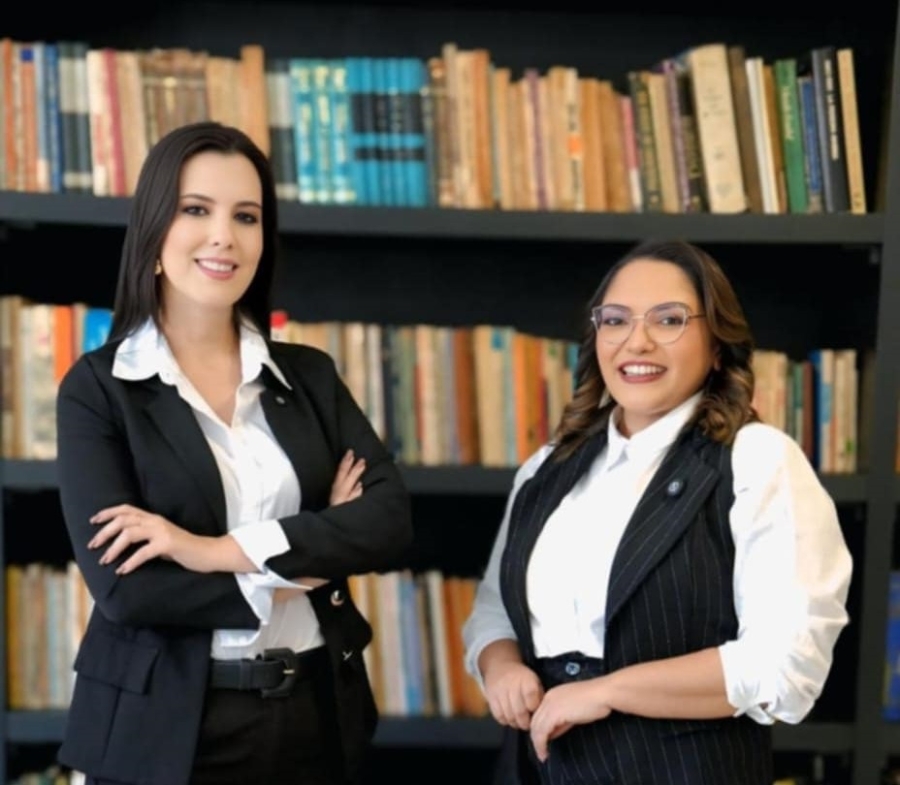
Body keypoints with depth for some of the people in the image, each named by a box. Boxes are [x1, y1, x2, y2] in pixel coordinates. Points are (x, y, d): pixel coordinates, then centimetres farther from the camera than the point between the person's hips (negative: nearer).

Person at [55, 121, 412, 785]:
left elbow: (390, 518, -7)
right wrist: (308, 560, -10)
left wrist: (226, 550, -18)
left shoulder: (309, 375, 6)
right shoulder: (98, 389, -5)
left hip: (316, 713, 4)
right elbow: (123, 585, -15)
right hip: (168, 728, -3)